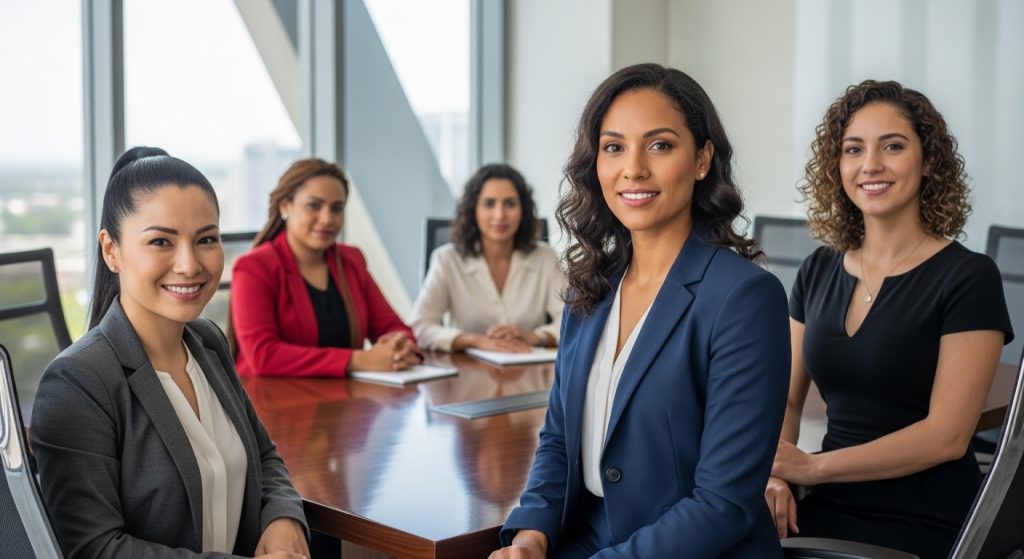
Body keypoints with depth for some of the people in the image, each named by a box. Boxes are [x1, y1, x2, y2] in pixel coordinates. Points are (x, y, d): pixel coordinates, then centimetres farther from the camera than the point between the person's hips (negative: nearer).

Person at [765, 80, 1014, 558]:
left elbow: (947, 435, -13)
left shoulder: (969, 279, -7)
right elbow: (787, 398, 10)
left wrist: (810, 467, -16)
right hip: (829, 508, 5)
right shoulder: (818, 271, 8)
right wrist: (773, 472, -11)